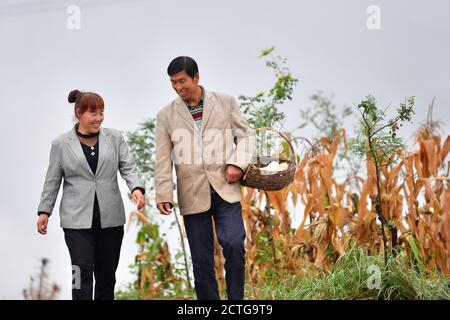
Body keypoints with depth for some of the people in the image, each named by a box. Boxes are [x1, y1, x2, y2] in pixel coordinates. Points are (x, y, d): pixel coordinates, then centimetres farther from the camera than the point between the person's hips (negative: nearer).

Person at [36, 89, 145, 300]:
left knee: (107, 272, 9)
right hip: (77, 219, -2)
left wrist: (137, 188, -17)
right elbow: (53, 181, 7)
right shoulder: (61, 144, 3)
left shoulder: (114, 138, 6)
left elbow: (128, 167, 2)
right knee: (83, 271, -10)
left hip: (110, 218, 2)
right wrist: (44, 211, 5)